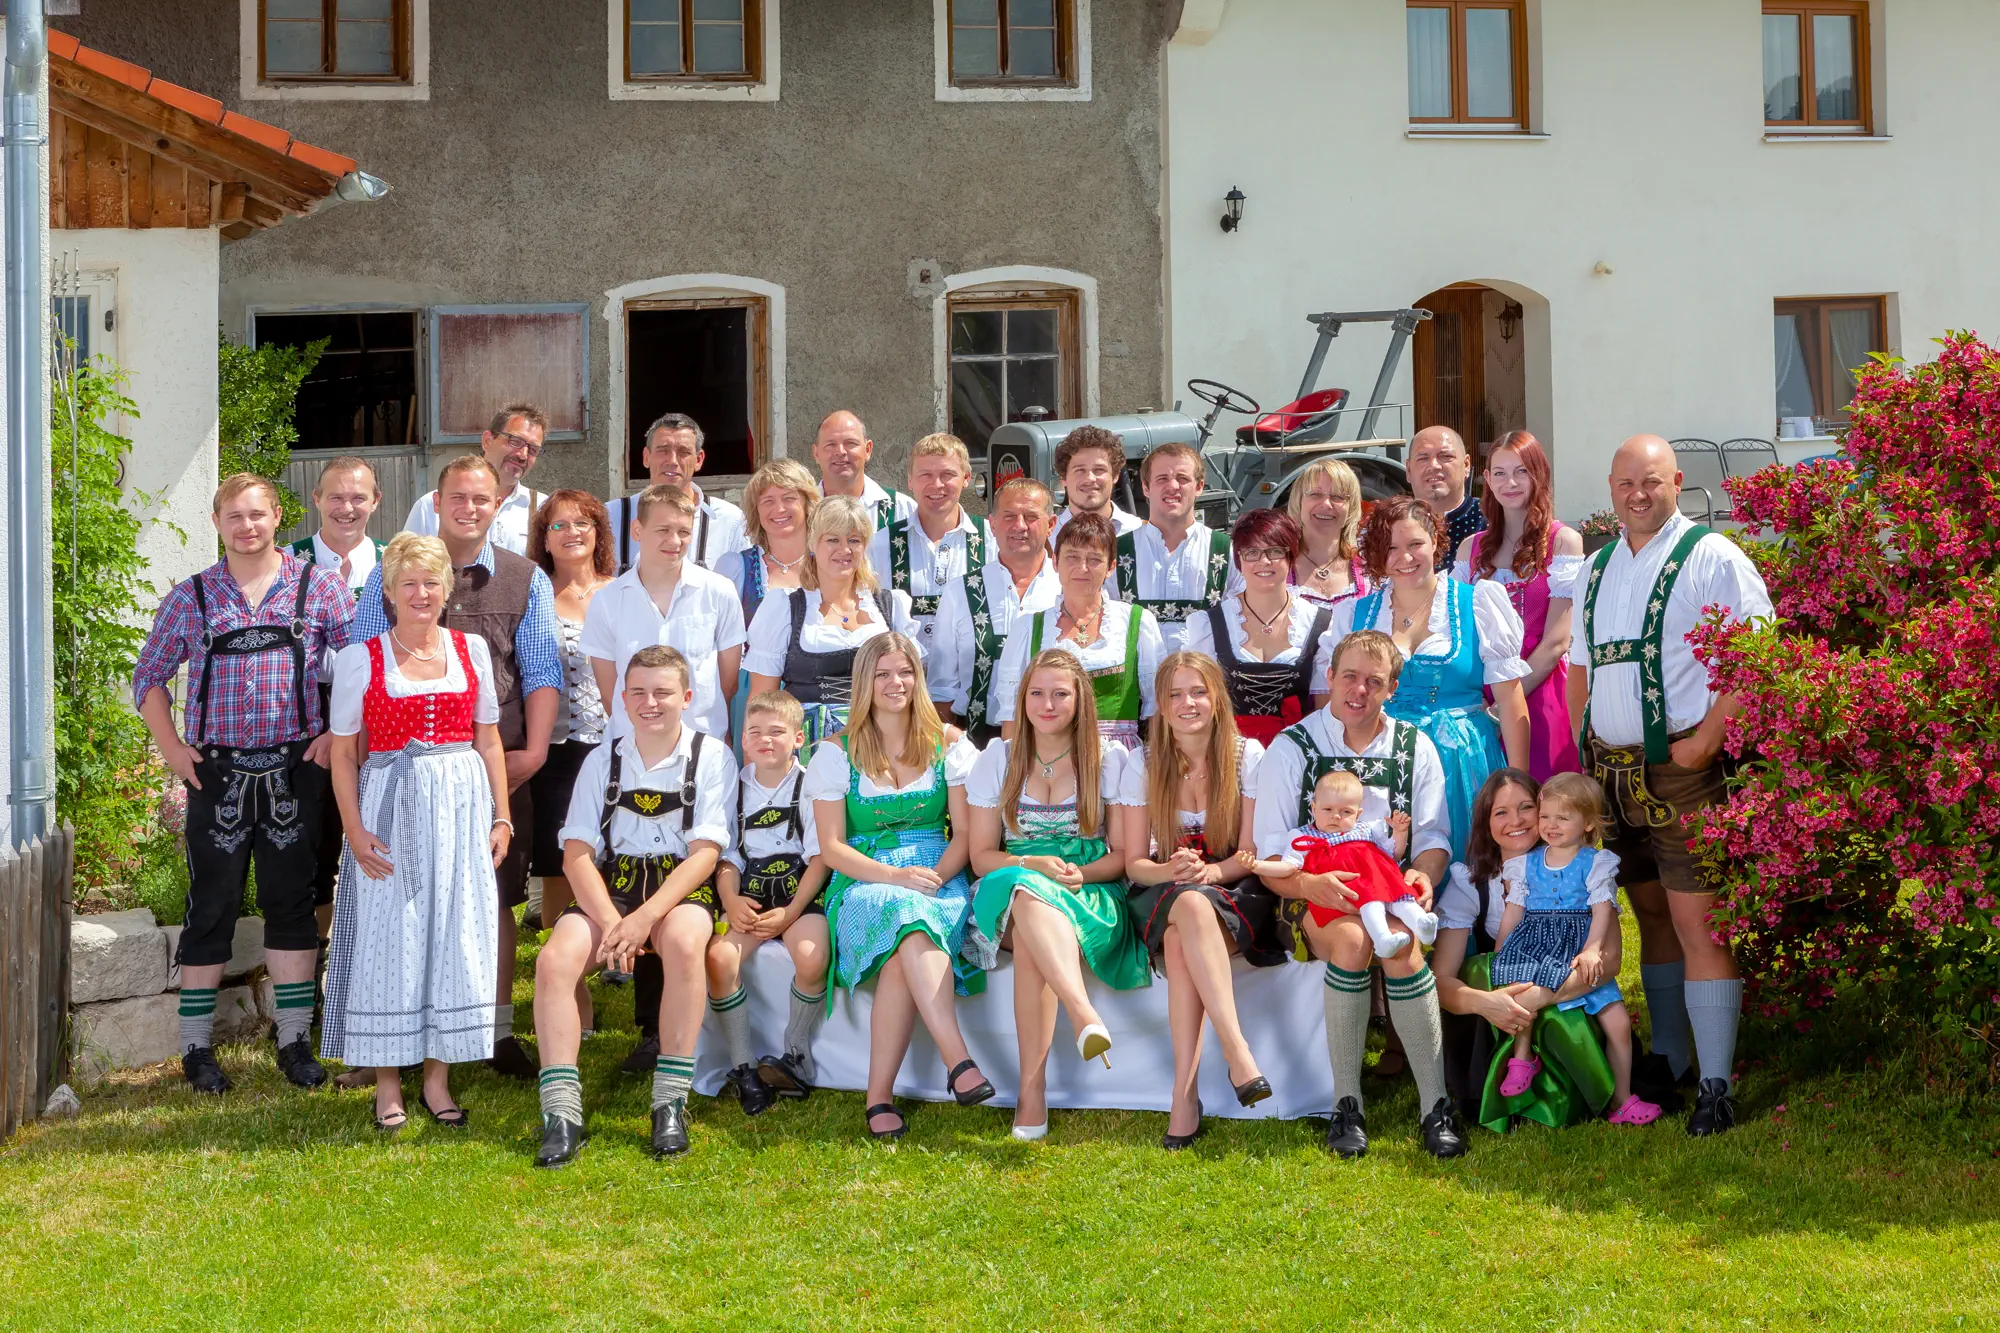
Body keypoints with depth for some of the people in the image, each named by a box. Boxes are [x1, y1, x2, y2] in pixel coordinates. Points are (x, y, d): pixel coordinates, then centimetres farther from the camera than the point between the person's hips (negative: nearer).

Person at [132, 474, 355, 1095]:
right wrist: (171, 748, 2)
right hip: (217, 771, 0)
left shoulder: (319, 588, 2)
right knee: (211, 905, 4)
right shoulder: (190, 598, 5)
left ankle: (294, 1039, 13)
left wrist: (339, 735, -5)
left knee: (292, 903, 5)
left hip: (294, 770, 0)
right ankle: (196, 1046, 12)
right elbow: (148, 676, 12)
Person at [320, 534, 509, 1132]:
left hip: (462, 806, 3)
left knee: (456, 938, 3)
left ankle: (438, 1078, 13)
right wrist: (355, 830, -9)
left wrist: (501, 817, 7)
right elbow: (343, 753, -1)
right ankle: (388, 1085, 10)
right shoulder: (360, 659, 0)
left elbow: (489, 742, 12)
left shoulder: (472, 650, 8)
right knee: (388, 940, 0)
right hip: (390, 808, -2)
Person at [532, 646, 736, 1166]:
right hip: (611, 885, 3)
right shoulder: (602, 760, 10)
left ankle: (671, 1104, -30)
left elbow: (705, 853, -7)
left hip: (682, 887, -3)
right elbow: (577, 852, 3)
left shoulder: (711, 757, 1)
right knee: (554, 961, -26)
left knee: (683, 943, -37)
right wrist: (610, 920, -16)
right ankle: (562, 1115, -25)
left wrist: (646, 917, -20)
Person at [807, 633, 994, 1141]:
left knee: (903, 955, -36)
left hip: (939, 879, 1)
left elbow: (966, 832, 7)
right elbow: (832, 847, 2)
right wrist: (896, 876, -15)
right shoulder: (838, 753, 8)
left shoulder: (947, 743, 11)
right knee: (908, 914, -39)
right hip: (864, 885, -1)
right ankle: (959, 1062, -49)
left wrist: (937, 877, -14)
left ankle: (879, 1097, -36)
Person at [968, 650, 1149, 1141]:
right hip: (1013, 893, 1)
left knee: (1030, 940, -38)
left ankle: (1033, 1090, -49)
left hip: (1094, 894, -1)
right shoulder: (997, 760, 12)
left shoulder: (1110, 762, 8)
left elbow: (1125, 856, 6)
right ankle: (1086, 1016, -59)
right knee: (1027, 891, -39)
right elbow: (982, 857, 9)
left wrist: (1079, 872, -14)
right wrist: (1034, 864, -12)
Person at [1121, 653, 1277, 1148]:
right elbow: (1134, 863, 2)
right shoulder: (1142, 763, 3)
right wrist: (1172, 871, -21)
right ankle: (1239, 1054, -45)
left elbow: (1252, 854, -2)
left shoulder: (1247, 755, 0)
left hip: (1234, 892, -1)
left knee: (1183, 934, -37)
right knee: (1186, 907, -38)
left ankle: (1185, 1093, -42)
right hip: (1163, 897, 1)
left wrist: (1210, 872, -24)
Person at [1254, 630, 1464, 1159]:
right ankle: (1346, 1106, -28)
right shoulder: (1291, 749, 2)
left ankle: (1436, 1106, -30)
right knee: (1352, 938, -36)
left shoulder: (1415, 748, 11)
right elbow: (1270, 859, -3)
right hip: (1317, 900, -1)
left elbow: (1433, 837, 11)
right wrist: (1311, 885, -25)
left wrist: (1423, 874, -14)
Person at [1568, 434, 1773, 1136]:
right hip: (1610, 769, 6)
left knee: (1696, 921, -11)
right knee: (1651, 915, 14)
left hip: (1682, 766, -6)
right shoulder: (1595, 570, 17)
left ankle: (1715, 1086, -8)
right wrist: (1586, 750, 12)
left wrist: (1707, 737, -17)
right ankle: (1667, 1062, 24)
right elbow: (1580, 668, 23)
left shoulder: (1713, 558, -4)